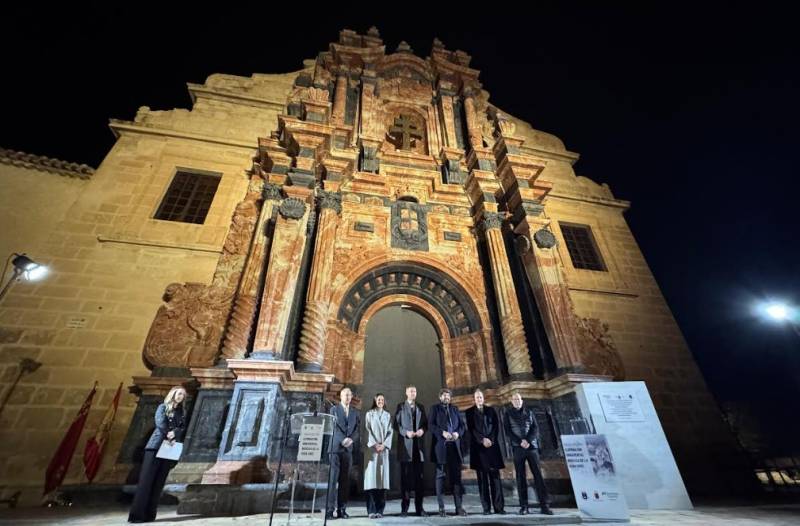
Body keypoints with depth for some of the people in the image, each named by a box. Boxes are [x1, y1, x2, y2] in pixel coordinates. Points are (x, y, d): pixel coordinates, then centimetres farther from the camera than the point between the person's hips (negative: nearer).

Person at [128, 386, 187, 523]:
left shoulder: (181, 413, 17)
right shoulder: (163, 407, 5)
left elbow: (183, 429, 3)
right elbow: (160, 424, -11)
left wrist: (174, 433, -16)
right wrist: (168, 437, -9)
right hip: (155, 447, -4)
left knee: (159, 482, 2)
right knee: (146, 480, -7)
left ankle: (149, 514, 6)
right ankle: (136, 514, -3)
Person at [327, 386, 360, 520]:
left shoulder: (355, 412, 12)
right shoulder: (334, 409, 3)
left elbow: (357, 428, 5)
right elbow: (333, 427, -6)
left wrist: (351, 439, -13)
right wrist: (343, 440, -17)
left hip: (348, 449, 3)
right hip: (335, 447, -3)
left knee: (345, 480, 5)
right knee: (332, 479, -4)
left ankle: (342, 509, 12)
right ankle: (329, 509, 2)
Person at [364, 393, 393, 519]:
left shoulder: (388, 415, 12)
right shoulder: (369, 414, 6)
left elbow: (390, 432, 6)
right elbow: (368, 430, -2)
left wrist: (384, 445, -7)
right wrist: (374, 444, -12)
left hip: (384, 448, 2)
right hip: (371, 448, -2)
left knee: (382, 476, -1)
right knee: (372, 477, -6)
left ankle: (380, 510, 6)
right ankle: (372, 510, 0)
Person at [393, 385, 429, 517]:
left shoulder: (421, 407, 14)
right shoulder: (400, 406, 3)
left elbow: (425, 423, 12)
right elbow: (396, 424, -2)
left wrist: (422, 430, -9)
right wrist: (406, 432, -16)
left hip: (418, 444, 3)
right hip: (405, 444, -3)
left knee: (419, 476, 6)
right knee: (405, 476, 2)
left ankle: (419, 507, 15)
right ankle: (404, 508, 11)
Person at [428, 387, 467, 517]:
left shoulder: (454, 410, 17)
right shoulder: (435, 408, 6)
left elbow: (462, 425, 12)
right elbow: (430, 425, -5)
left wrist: (458, 433, -8)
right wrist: (442, 432, -17)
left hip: (454, 446, 3)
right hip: (441, 446, -3)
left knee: (456, 476, 3)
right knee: (440, 476, 2)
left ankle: (459, 507, 11)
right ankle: (441, 508, 10)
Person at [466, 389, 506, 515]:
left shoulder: (491, 410, 12)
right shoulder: (470, 412, 6)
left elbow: (497, 426, 5)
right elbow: (471, 429, -2)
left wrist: (491, 440, -7)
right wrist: (482, 440, -12)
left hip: (492, 446, 1)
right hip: (478, 447, -1)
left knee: (495, 476, -1)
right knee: (482, 478, 1)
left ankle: (499, 507, 4)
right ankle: (486, 507, 6)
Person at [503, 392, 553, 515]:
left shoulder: (529, 412, 10)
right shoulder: (508, 413, 6)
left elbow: (535, 428, 3)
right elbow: (508, 431, 0)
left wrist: (528, 441, -12)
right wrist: (520, 441, -14)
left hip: (532, 446, 1)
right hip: (517, 448, -1)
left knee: (538, 474, -3)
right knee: (520, 476, 1)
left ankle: (544, 505, 2)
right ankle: (524, 505, 7)